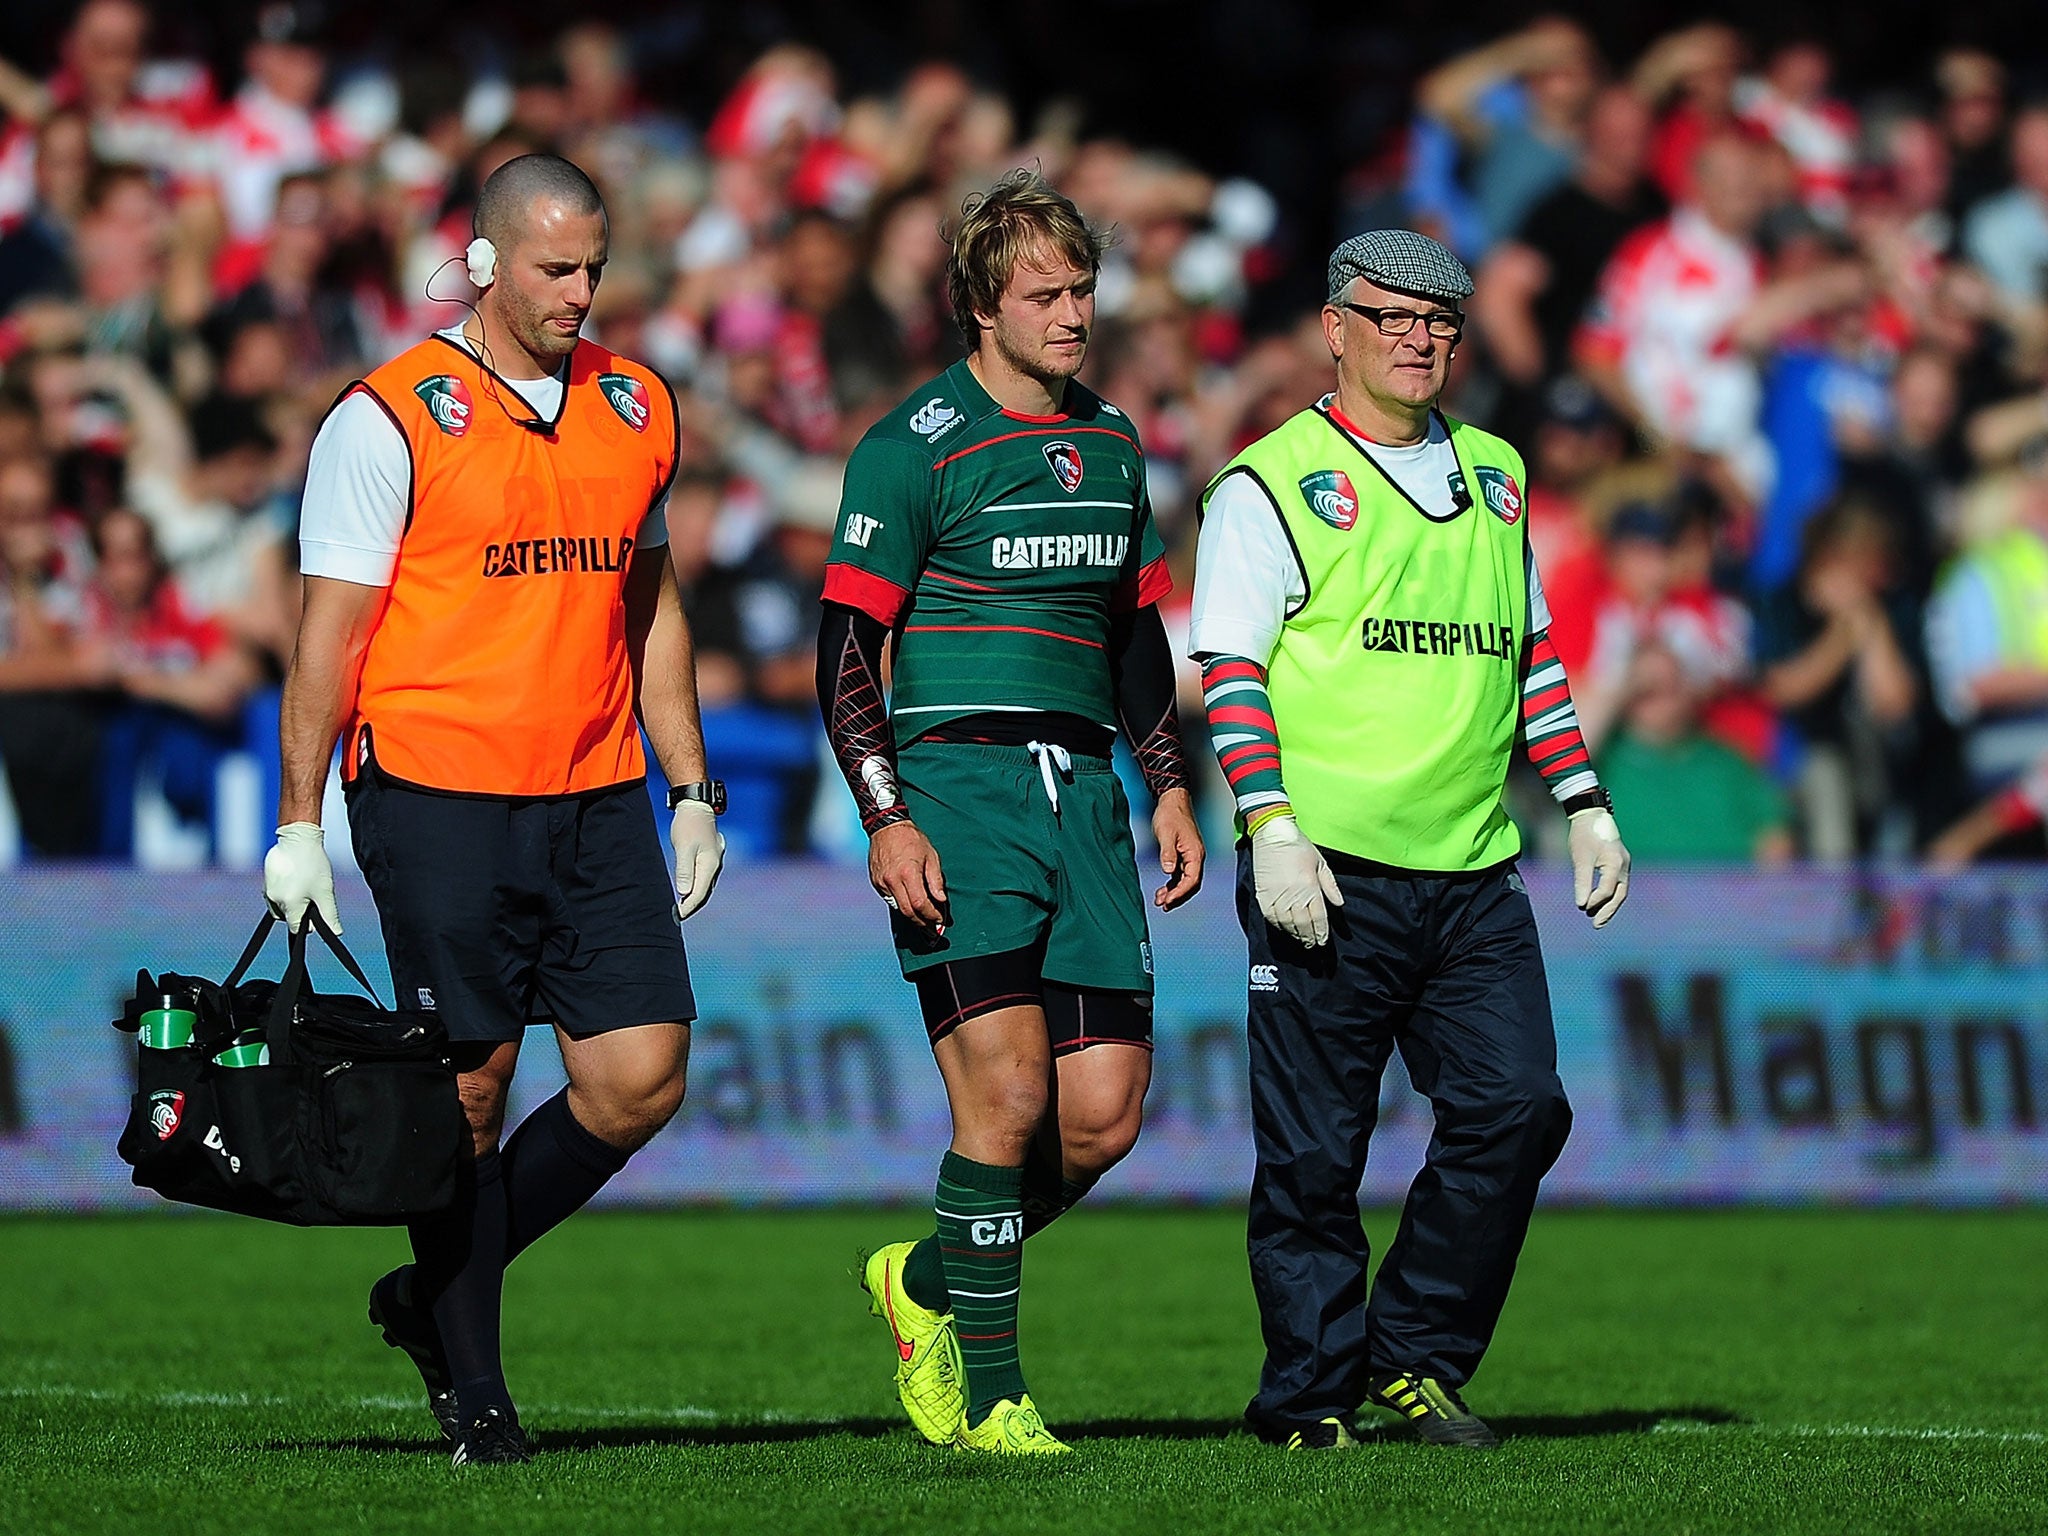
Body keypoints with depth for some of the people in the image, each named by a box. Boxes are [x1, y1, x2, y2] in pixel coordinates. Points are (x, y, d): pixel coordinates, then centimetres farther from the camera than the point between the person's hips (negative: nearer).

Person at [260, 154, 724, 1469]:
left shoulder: (636, 408, 12)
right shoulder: (390, 421, -5)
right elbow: (332, 629, -4)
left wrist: (692, 789, 18)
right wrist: (299, 827, -7)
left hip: (597, 803, 5)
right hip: (439, 799, -5)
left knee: (641, 1077, -3)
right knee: (473, 1088, -3)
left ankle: (440, 1292, 17)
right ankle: (474, 1395, 10)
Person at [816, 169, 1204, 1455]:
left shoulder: (1111, 442, 15)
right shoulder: (915, 446, -4)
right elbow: (847, 648, -6)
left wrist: (1171, 785, 17)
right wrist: (887, 819, -14)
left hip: (1084, 791, 6)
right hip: (960, 785, -6)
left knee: (1105, 1117, -1)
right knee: (1008, 1089, -15)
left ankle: (928, 1283, 24)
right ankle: (989, 1396, -4)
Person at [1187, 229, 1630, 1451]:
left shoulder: (1495, 476, 18)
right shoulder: (1271, 483, 0)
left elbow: (1532, 654, 27)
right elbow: (1229, 671, -5)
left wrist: (1587, 806, 20)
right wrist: (1271, 827, -15)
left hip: (1474, 874, 5)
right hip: (1329, 873, -5)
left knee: (1517, 1108, -5)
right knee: (1314, 1153, -3)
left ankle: (1416, 1355, 10)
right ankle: (1314, 1395, 7)